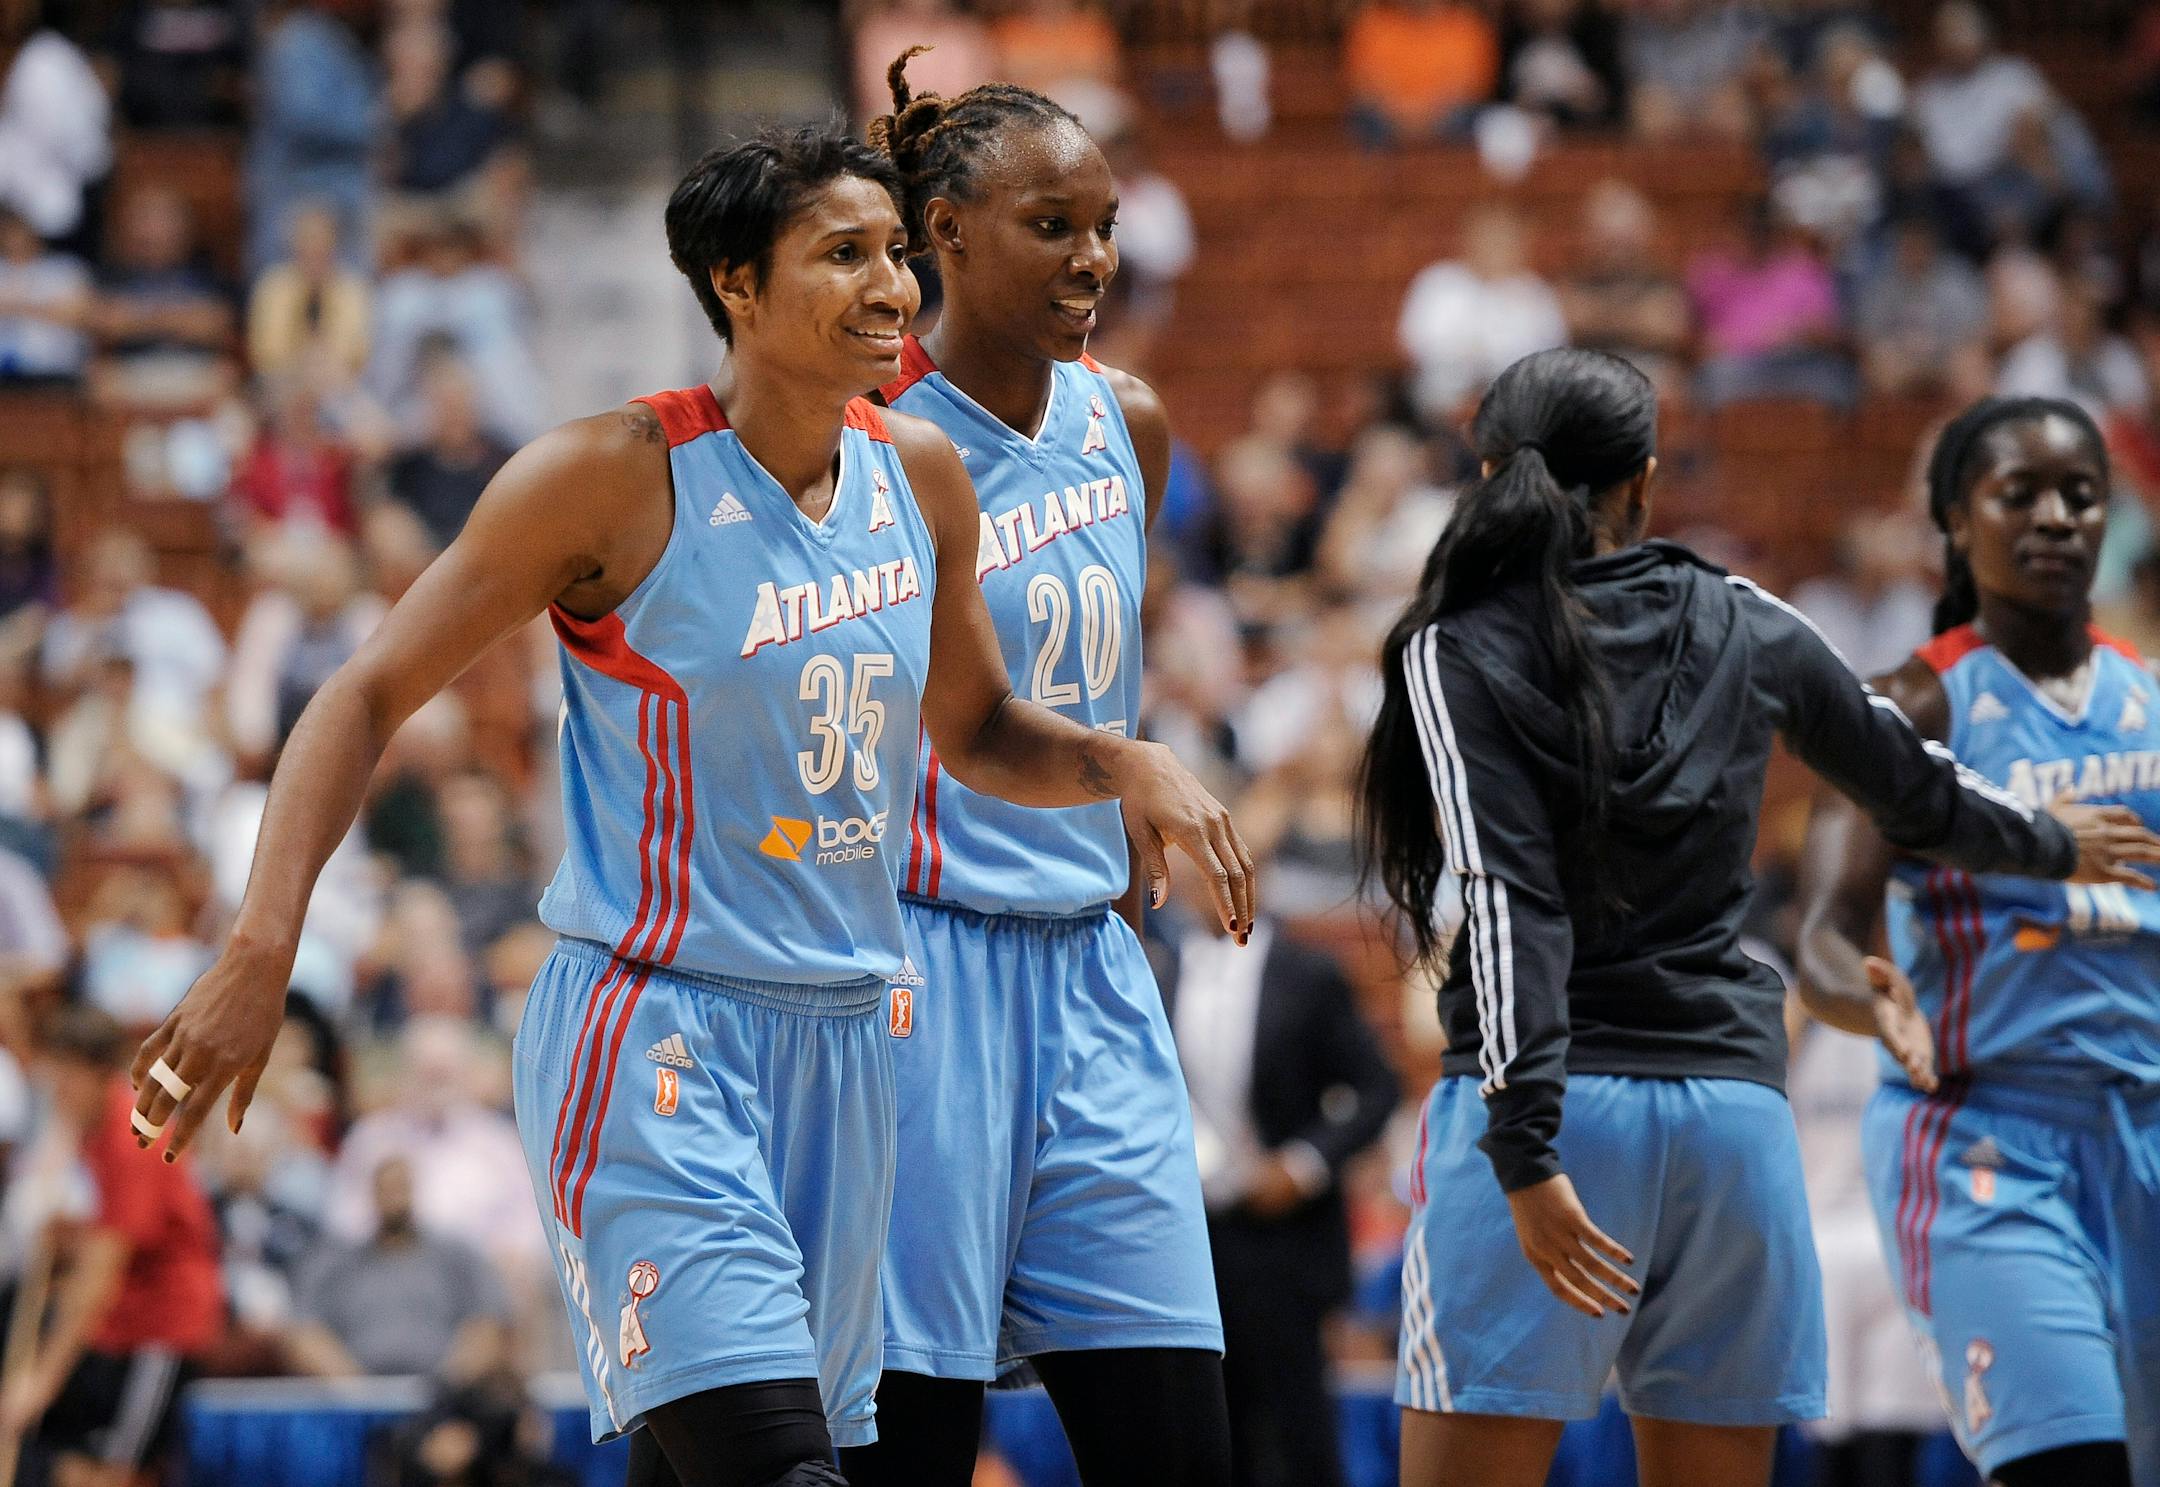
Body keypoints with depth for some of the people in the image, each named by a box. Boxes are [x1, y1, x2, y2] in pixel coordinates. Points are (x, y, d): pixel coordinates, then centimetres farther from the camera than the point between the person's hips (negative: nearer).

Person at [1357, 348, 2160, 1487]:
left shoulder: (1458, 652, -3)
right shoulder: (1742, 627, 9)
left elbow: (1507, 910, -13)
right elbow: (1912, 787, 24)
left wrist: (1525, 1154, -17)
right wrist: (2052, 844, 44)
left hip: (1549, 1101, -4)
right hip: (1735, 1102, 4)